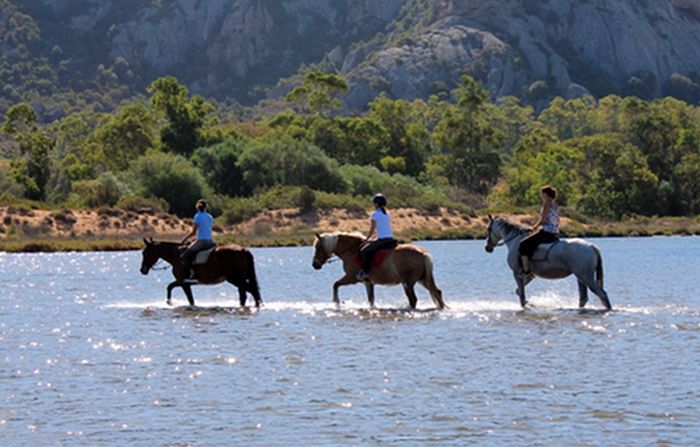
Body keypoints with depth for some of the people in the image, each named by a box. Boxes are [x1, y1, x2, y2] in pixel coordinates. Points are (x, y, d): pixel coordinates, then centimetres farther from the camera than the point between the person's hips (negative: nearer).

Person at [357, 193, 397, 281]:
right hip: (391, 240, 8)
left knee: (364, 251, -1)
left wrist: (366, 239, 10)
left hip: (382, 240, -8)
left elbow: (372, 230, -5)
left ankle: (365, 272, -7)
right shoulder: (387, 214, 19)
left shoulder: (375, 214, -3)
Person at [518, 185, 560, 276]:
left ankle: (526, 270, -15)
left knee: (523, 245, -5)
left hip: (546, 232, -9)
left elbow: (543, 220, -16)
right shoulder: (556, 205, 16)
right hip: (555, 235, 9)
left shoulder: (547, 204, -9)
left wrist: (535, 227, 1)